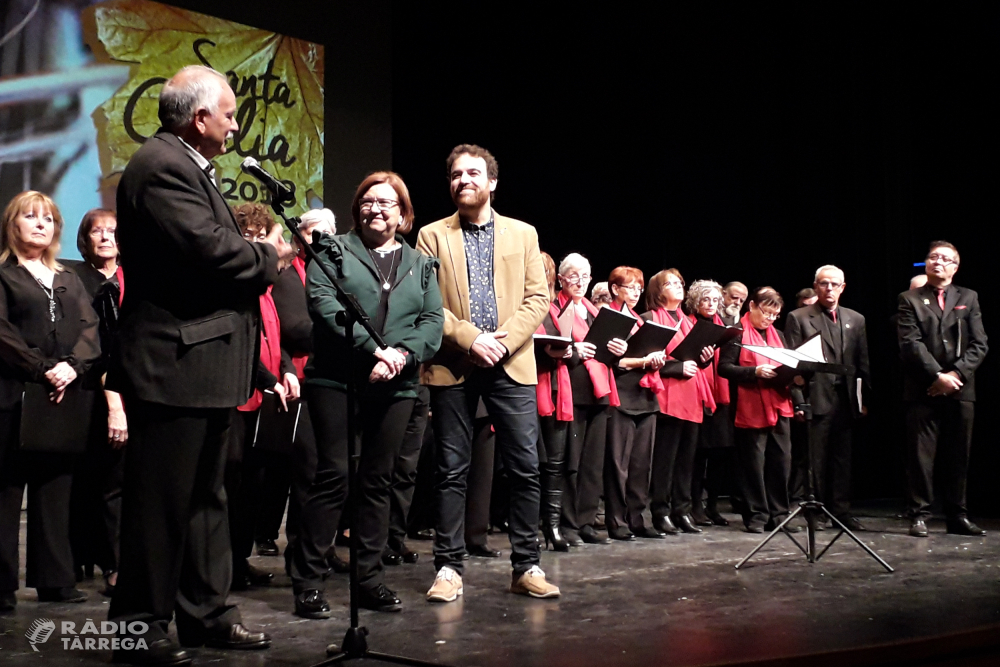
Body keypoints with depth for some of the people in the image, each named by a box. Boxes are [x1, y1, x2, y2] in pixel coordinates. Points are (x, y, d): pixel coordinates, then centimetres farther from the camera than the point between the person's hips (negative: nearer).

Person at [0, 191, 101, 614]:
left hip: (63, 397, 5)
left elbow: (90, 329, 8)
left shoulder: (68, 280, 20)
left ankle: (55, 581, 11)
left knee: (56, 488, 6)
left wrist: (72, 366, -10)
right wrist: (43, 368, -17)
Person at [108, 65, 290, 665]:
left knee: (205, 496, 16)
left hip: (204, 368, 11)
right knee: (162, 499, -1)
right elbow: (209, 247, -24)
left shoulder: (189, 166, 19)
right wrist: (268, 257, -8)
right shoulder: (162, 166, -15)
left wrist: (262, 254, 1)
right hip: (174, 366, -11)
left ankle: (206, 614, 28)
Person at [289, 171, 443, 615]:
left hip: (396, 384, 3)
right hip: (336, 377, -3)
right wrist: (373, 349, -18)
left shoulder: (421, 265, 17)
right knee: (333, 475, -7)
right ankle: (308, 582, 2)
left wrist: (401, 354, -14)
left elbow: (433, 321, 6)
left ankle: (370, 579, 15)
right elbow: (323, 303, -9)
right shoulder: (333, 251, 8)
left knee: (378, 480, 7)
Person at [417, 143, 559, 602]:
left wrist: (504, 341, -11)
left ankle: (526, 566, 12)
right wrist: (470, 339, -13)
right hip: (452, 366, -1)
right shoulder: (433, 236, 8)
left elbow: (537, 298, 4)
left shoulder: (523, 234, 12)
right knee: (452, 472, 3)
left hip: (511, 365, 1)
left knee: (525, 468, 1)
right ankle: (449, 568, 12)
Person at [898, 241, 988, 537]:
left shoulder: (968, 298, 13)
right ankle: (919, 515, 4)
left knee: (958, 457, 7)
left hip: (960, 390, 3)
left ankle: (958, 516, 15)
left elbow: (979, 344, 4)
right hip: (923, 391, -2)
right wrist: (938, 375, -14)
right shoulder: (910, 300, 6)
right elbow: (911, 344, -5)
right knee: (920, 455, -2)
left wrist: (956, 373, -10)